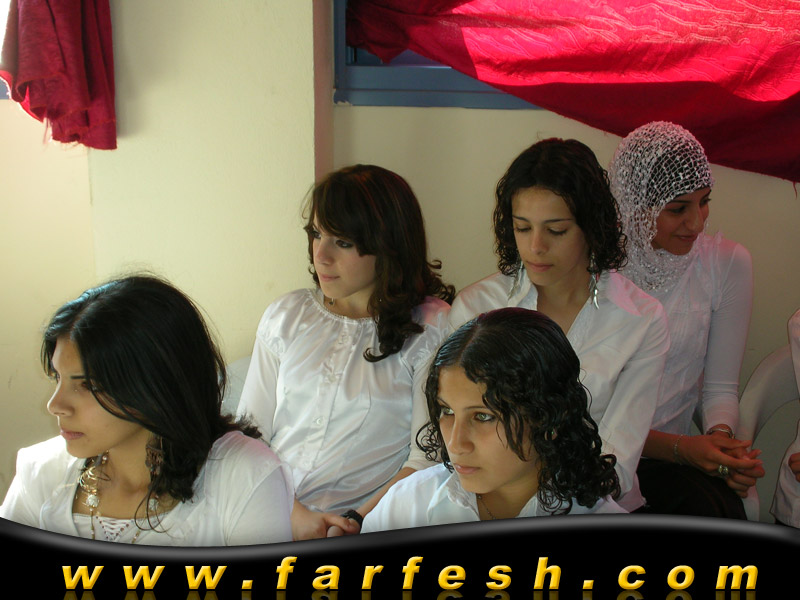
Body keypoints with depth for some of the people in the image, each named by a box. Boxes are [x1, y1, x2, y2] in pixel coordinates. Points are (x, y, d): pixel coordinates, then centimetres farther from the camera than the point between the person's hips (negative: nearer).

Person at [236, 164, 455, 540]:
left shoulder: (431, 329, 1)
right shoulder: (285, 316, 12)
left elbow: (428, 459, -3)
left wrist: (353, 523, -15)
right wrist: (291, 514, -8)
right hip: (268, 517, 3)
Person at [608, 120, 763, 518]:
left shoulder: (728, 263, 1)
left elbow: (720, 385, 5)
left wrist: (720, 435, -18)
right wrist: (677, 447, -21)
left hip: (676, 456, 3)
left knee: (718, 508, -30)